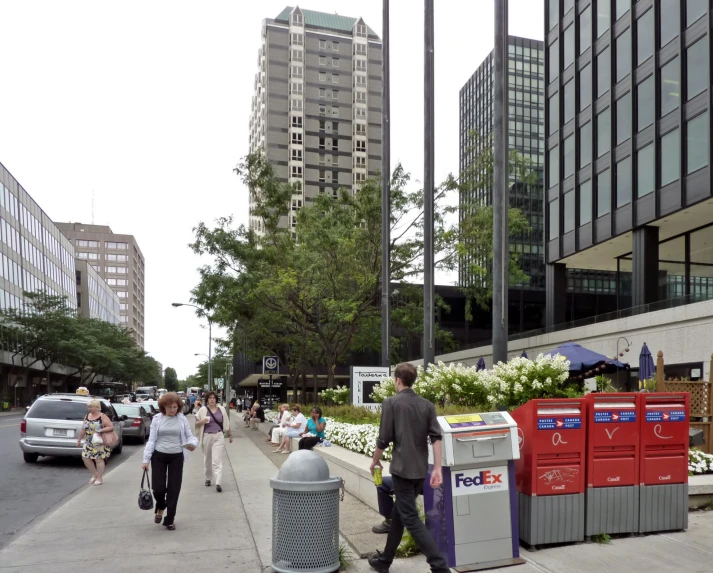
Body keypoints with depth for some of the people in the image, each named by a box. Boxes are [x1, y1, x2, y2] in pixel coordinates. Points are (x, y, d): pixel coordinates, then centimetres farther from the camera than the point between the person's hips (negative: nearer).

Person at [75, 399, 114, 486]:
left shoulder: (102, 417, -9)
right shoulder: (87, 416, 9)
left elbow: (111, 427, -14)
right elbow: (83, 430, 16)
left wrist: (101, 430, -23)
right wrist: (79, 440, 15)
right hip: (88, 443, 6)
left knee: (98, 459, -3)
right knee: (85, 458, 2)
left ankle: (99, 479, 10)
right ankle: (95, 474, 23)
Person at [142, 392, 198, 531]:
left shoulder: (182, 419, -3)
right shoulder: (157, 419, -3)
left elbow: (190, 436, 2)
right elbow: (151, 440, -1)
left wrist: (193, 444, -22)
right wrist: (146, 459, -5)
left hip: (176, 457, 0)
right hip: (159, 456, 0)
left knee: (174, 489, 2)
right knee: (158, 488, 0)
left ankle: (169, 520, 18)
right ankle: (160, 508, 35)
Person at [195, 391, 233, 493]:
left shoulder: (221, 409, 3)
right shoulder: (203, 410, -1)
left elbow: (226, 423, 12)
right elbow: (196, 424, 1)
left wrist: (230, 435, 15)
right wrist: (202, 421, -19)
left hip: (218, 437, -1)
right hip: (207, 437, 1)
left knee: (217, 461, -8)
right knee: (207, 460, 14)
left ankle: (218, 483, -13)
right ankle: (208, 478, 35)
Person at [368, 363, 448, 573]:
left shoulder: (391, 403, -7)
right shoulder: (427, 405, 7)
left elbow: (384, 439, -7)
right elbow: (436, 437, -2)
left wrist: (375, 461, 9)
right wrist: (437, 468, -2)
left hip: (402, 469, -6)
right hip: (421, 470, 6)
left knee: (411, 519, -2)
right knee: (399, 514, 18)